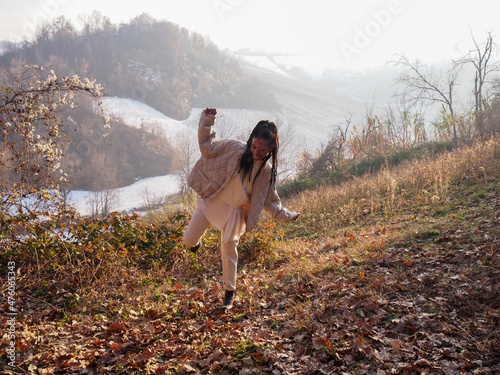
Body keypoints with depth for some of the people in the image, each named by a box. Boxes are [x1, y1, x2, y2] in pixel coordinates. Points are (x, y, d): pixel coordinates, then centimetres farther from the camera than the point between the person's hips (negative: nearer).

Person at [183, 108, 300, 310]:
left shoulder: (267, 170, -8)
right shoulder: (235, 149, -14)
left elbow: (269, 200, 4)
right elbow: (208, 146, -6)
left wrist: (286, 215, 1)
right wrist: (207, 120, -15)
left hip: (235, 210, 0)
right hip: (212, 200, 0)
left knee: (229, 247, 2)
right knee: (189, 240, 1)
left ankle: (229, 292, 24)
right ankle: (196, 240, 44)